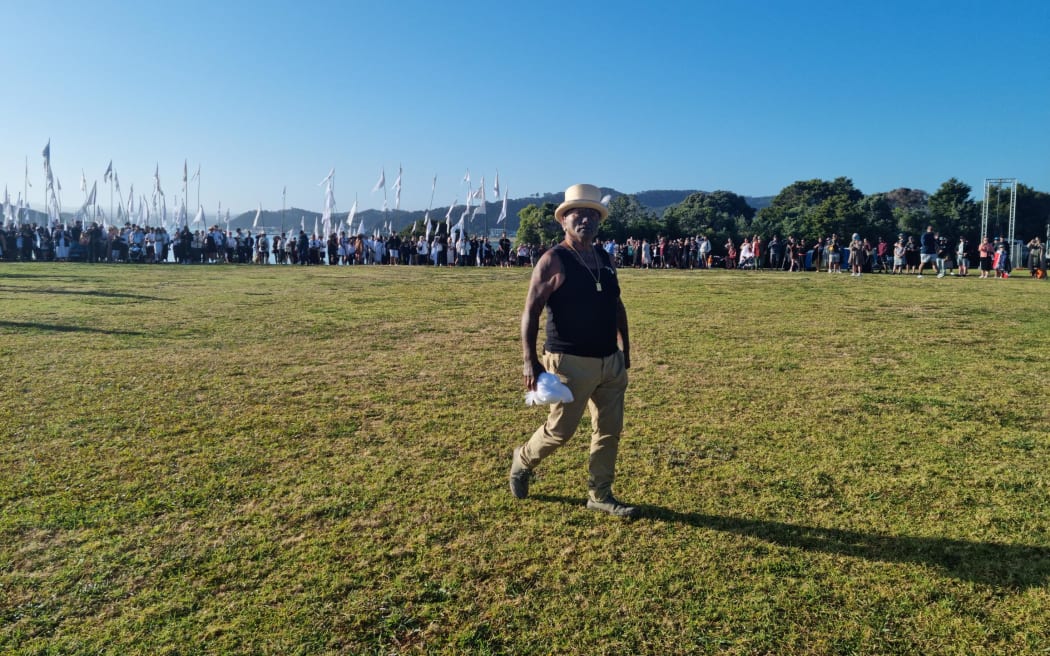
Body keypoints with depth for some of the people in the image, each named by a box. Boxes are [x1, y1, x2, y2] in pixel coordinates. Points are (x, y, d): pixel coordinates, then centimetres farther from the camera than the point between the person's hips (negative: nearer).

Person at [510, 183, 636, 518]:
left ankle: (600, 495, 26)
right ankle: (522, 461, 33)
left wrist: (625, 349, 19)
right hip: (571, 362, -7)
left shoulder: (605, 260, 9)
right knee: (560, 430, 3)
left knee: (610, 430, 10)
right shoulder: (554, 261, -11)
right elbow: (531, 312, -14)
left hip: (610, 361, 7)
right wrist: (530, 362, -22)